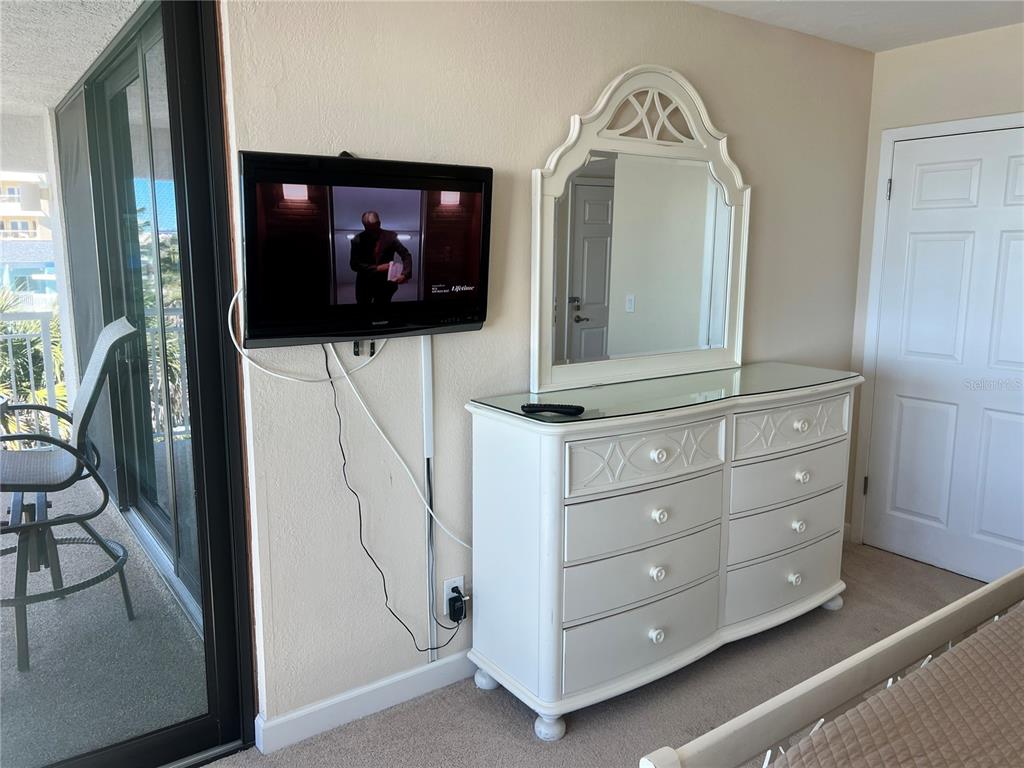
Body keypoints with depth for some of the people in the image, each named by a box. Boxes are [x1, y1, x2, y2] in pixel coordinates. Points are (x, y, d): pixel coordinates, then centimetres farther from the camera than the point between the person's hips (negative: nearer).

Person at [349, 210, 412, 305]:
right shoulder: (358, 240, -8)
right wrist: (377, 268, -22)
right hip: (364, 285, 0)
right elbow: (354, 264, -11)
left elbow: (406, 255, -8)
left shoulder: (390, 236, -7)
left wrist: (405, 274, -27)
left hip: (385, 284, 0)